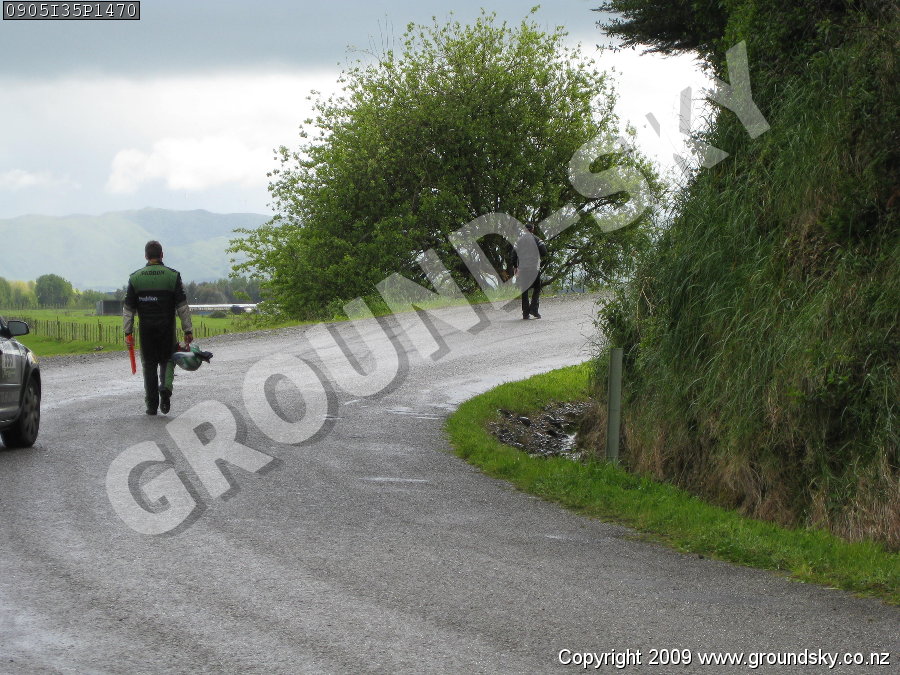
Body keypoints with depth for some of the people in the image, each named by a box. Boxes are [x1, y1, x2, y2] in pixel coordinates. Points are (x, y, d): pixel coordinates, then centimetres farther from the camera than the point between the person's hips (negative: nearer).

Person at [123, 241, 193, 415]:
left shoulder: (135, 278, 2)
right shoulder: (173, 276, -3)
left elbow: (128, 308, 2)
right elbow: (182, 306, -4)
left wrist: (128, 332, 7)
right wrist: (188, 330, -1)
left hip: (146, 329, 1)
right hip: (167, 328, -1)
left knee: (149, 365, 9)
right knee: (167, 360, 15)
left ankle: (151, 405, 8)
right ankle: (166, 388, -12)